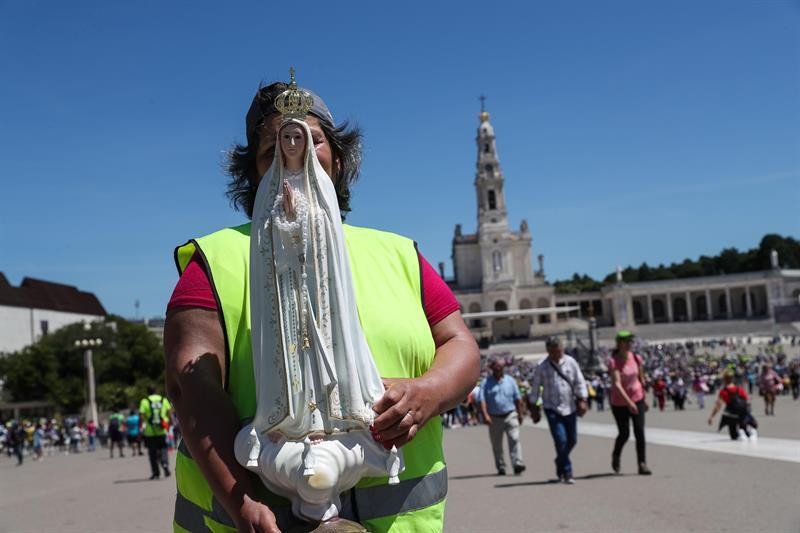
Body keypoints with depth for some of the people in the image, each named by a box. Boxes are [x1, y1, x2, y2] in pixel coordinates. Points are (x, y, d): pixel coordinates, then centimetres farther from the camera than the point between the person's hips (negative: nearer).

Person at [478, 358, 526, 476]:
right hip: (494, 418, 0)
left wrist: (520, 414, 13)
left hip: (510, 416, 0)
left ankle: (517, 464, -19)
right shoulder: (486, 382, 0)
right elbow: (482, 400, -9)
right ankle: (500, 468, 17)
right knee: (496, 445, 6)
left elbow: (517, 399, 13)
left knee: (514, 439, -14)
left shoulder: (510, 380, 7)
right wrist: (485, 415, -21)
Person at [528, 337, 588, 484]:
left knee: (572, 440, 9)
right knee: (561, 440, -12)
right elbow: (535, 388, 3)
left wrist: (582, 400, -5)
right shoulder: (541, 367, -4)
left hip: (570, 407, 3)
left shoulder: (570, 362, 2)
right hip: (552, 408, -3)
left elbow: (579, 382, 5)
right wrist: (534, 408, 4)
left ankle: (560, 463, 34)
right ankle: (567, 472, -2)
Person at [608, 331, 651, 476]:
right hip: (620, 403, -3)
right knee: (624, 434, 3)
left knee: (640, 432, -6)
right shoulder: (613, 361, -17)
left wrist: (644, 398, 17)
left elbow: (641, 379, 11)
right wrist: (629, 402, -34)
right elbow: (617, 384, -26)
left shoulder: (636, 359, -2)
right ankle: (615, 456, 33)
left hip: (637, 399, 3)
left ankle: (642, 464, -1)